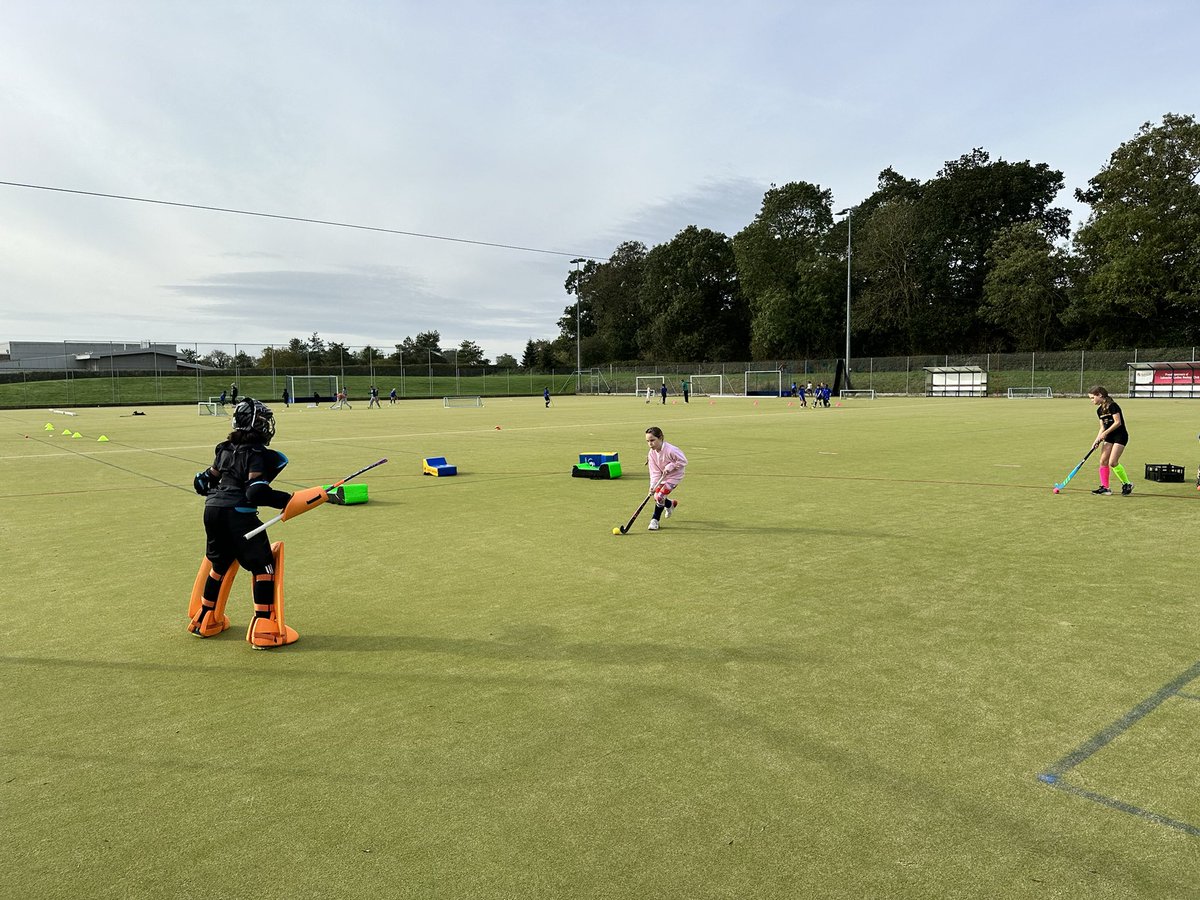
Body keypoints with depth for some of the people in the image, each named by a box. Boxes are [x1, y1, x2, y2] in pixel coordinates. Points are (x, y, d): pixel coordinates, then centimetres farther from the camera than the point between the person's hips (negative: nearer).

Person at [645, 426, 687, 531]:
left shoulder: (670, 450, -31)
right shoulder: (651, 453, -12)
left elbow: (683, 461, -22)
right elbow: (654, 472, -12)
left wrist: (670, 466, -27)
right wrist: (653, 485, -23)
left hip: (674, 475, -7)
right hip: (662, 476, 7)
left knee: (660, 496, -15)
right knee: (656, 496, 6)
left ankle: (655, 520, 3)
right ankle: (671, 504, 41)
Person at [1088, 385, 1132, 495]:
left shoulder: (1112, 406, -16)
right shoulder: (1099, 410, 9)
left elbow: (1118, 422, -20)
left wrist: (1105, 433, -20)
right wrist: (1097, 440, 1)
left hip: (1120, 436, -8)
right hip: (1109, 437, 8)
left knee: (1113, 462, -14)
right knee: (1103, 461, 0)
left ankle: (1127, 484, 3)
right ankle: (1105, 487, 4)